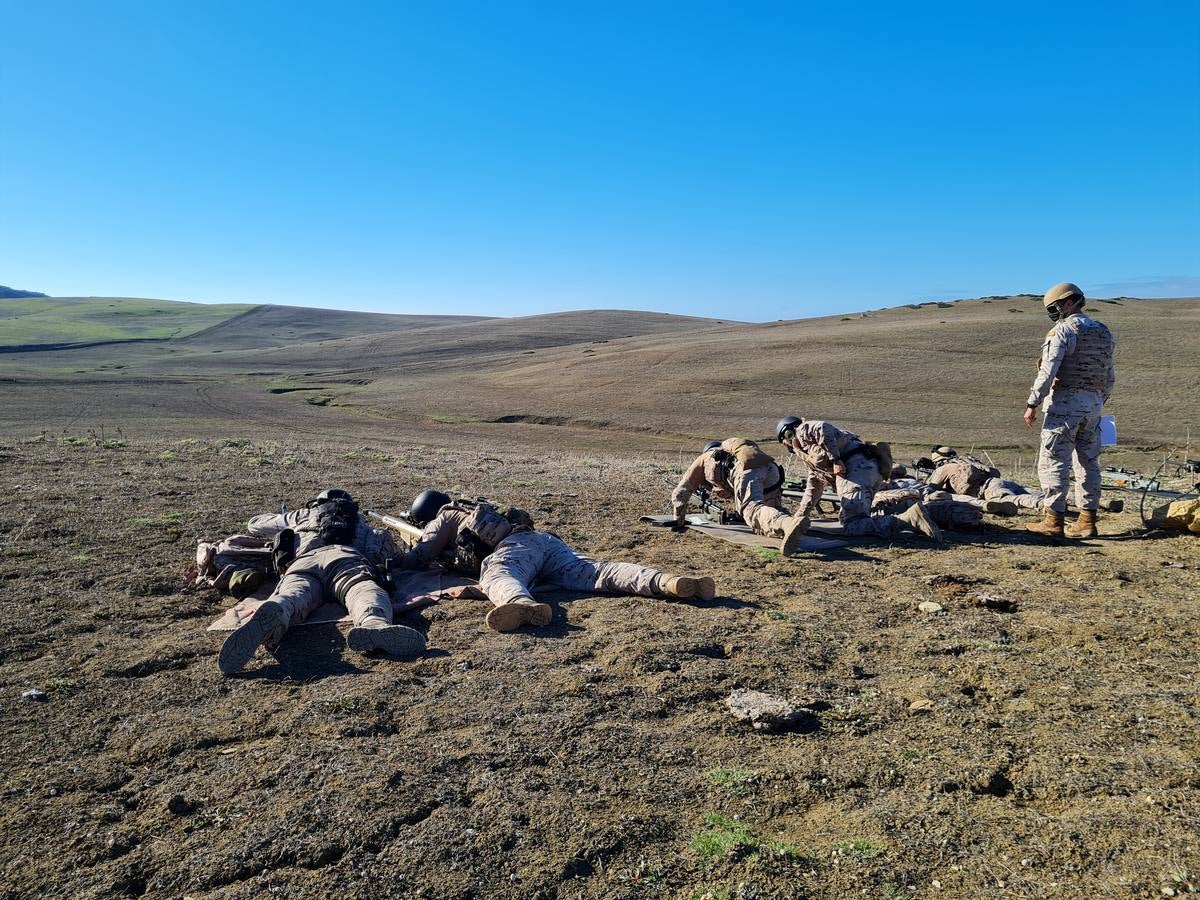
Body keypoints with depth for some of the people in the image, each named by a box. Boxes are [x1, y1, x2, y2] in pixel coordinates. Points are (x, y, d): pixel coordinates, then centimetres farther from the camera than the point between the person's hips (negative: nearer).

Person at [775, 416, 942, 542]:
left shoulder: (802, 430, 12)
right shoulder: (812, 457, 39)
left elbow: (823, 429, -12)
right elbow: (813, 489, 47)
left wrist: (835, 459, -15)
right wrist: (798, 517, 50)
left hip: (855, 466, -10)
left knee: (852, 525, -19)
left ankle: (910, 519, -33)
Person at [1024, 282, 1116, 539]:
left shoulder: (1063, 330, -10)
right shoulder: (1104, 333, 15)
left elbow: (1048, 371, -19)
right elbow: (1110, 377, 18)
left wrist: (1032, 404, -16)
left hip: (1064, 402, -8)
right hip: (1093, 403, 8)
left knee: (1054, 462, -4)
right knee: (1088, 462, 11)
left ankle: (1053, 520, -5)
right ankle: (1087, 521, 13)